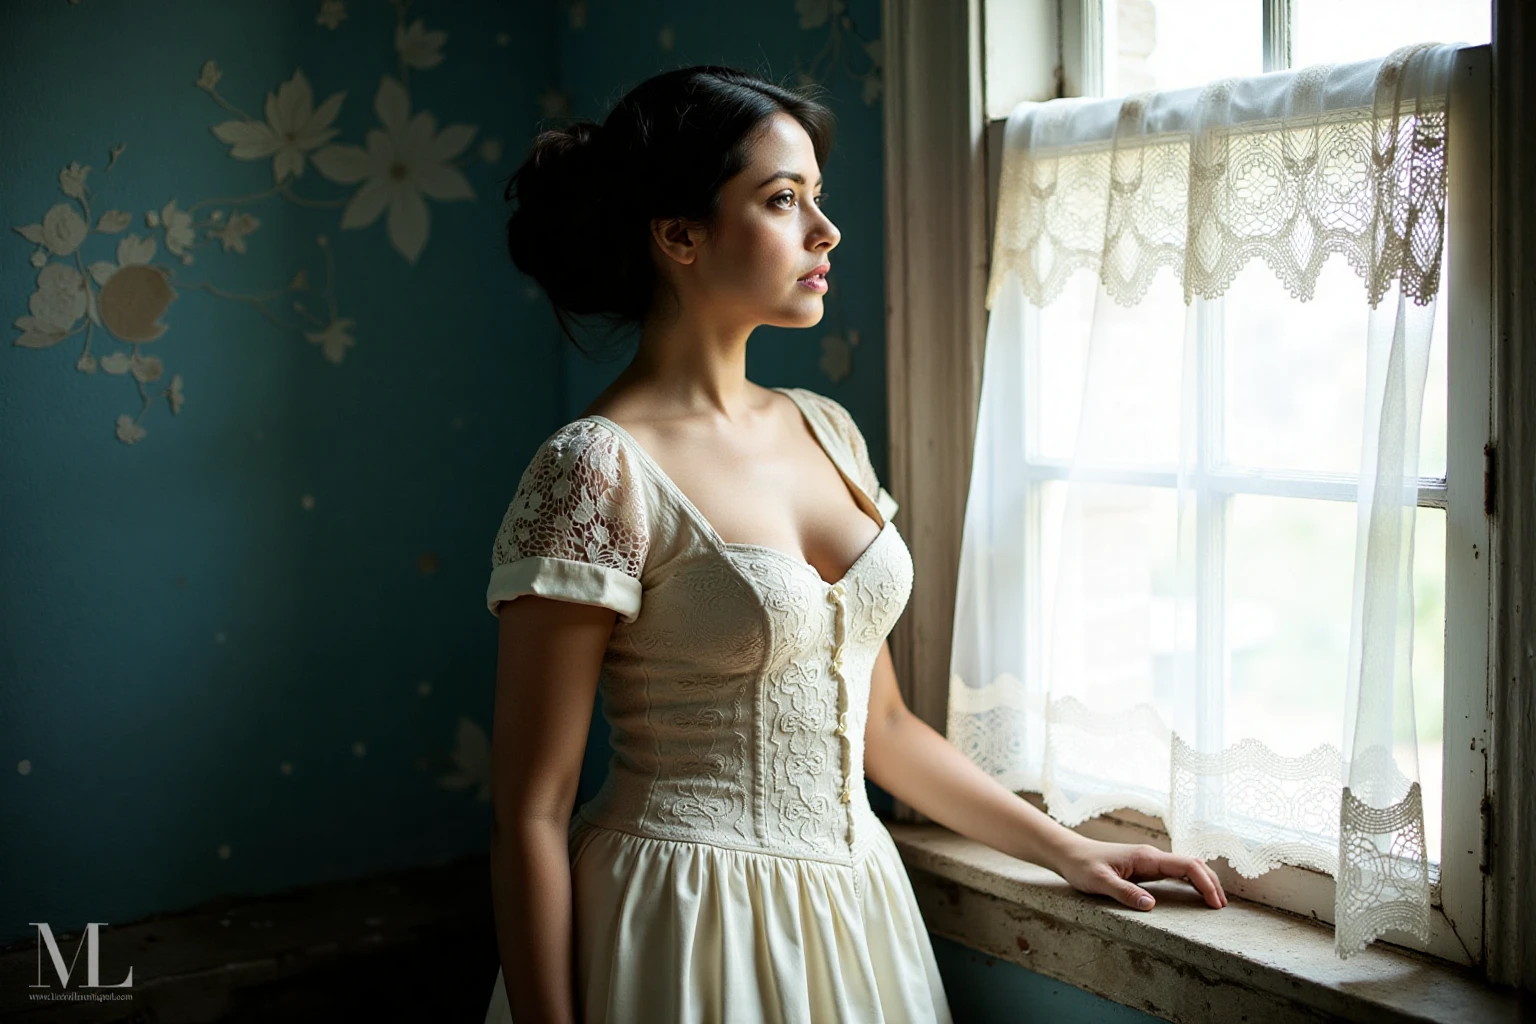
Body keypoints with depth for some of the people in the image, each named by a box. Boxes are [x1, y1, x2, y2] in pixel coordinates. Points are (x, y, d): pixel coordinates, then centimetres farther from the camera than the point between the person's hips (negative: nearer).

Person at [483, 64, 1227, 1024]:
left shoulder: (826, 429, 5)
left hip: (852, 910, 7)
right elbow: (532, 816, -14)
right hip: (687, 935, -7)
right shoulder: (600, 469, -16)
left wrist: (1068, 850, 13)